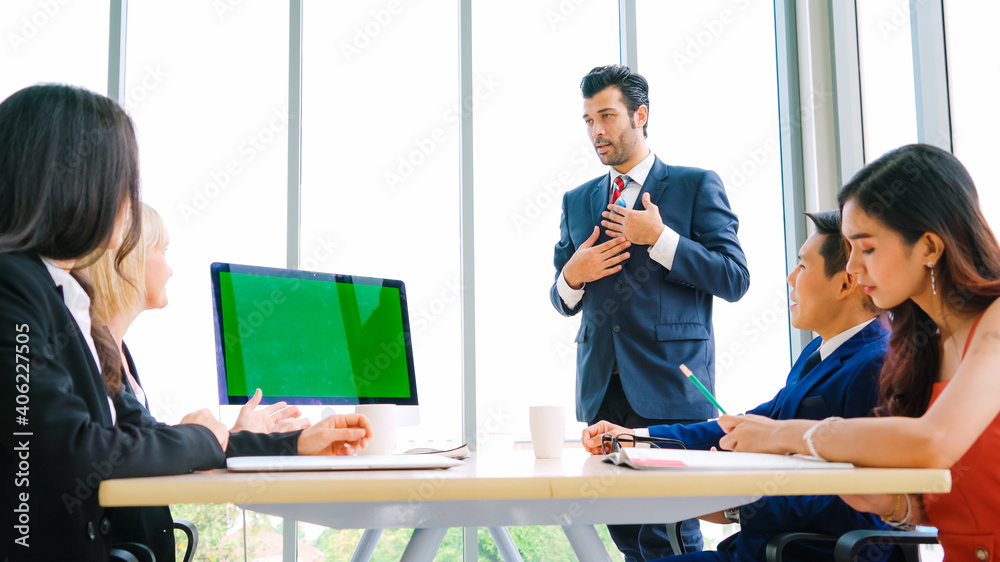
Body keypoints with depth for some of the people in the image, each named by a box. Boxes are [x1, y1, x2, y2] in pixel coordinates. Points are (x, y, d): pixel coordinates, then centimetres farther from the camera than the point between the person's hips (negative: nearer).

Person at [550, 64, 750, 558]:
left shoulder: (696, 185, 3)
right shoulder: (577, 201, 17)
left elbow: (734, 279, -4)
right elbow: (562, 302, 19)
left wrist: (660, 239, -12)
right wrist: (572, 276, -4)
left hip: (669, 387, -4)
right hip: (601, 388, 5)